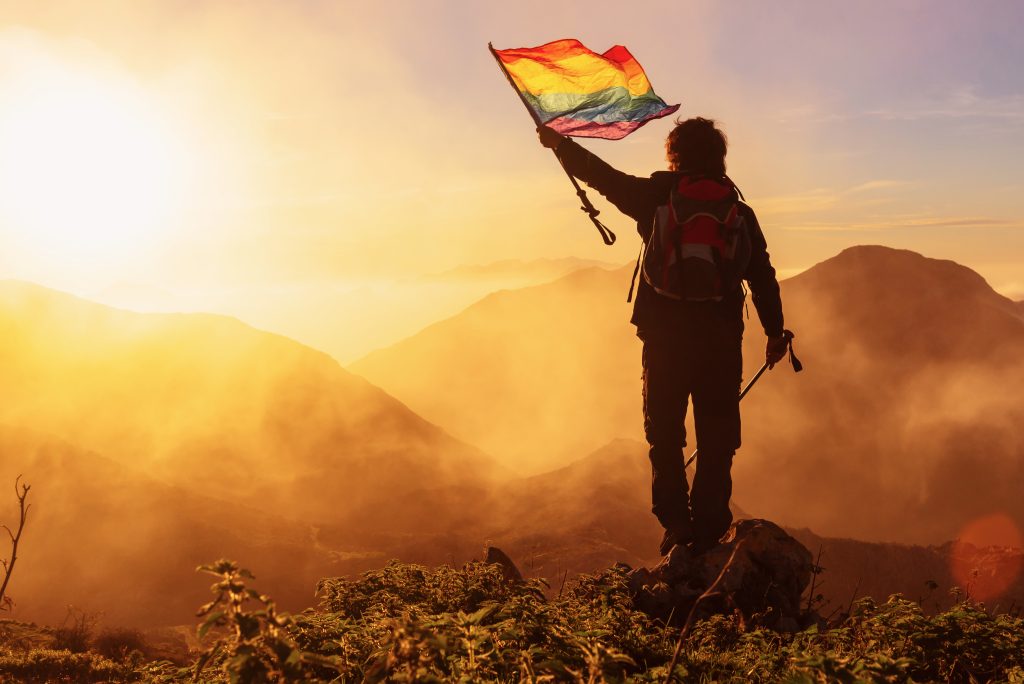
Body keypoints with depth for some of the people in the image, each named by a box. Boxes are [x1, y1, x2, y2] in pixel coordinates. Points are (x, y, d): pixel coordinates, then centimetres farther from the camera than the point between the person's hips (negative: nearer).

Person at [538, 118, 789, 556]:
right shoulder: (739, 211, 7)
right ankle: (709, 530, 8)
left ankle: (675, 522, 0)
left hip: (666, 336, -2)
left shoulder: (658, 195, -1)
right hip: (722, 339, 2)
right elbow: (762, 276, 7)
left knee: (665, 433, 9)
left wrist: (559, 143, 16)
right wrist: (775, 332, 13)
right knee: (716, 439, 8)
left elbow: (603, 176, 4)